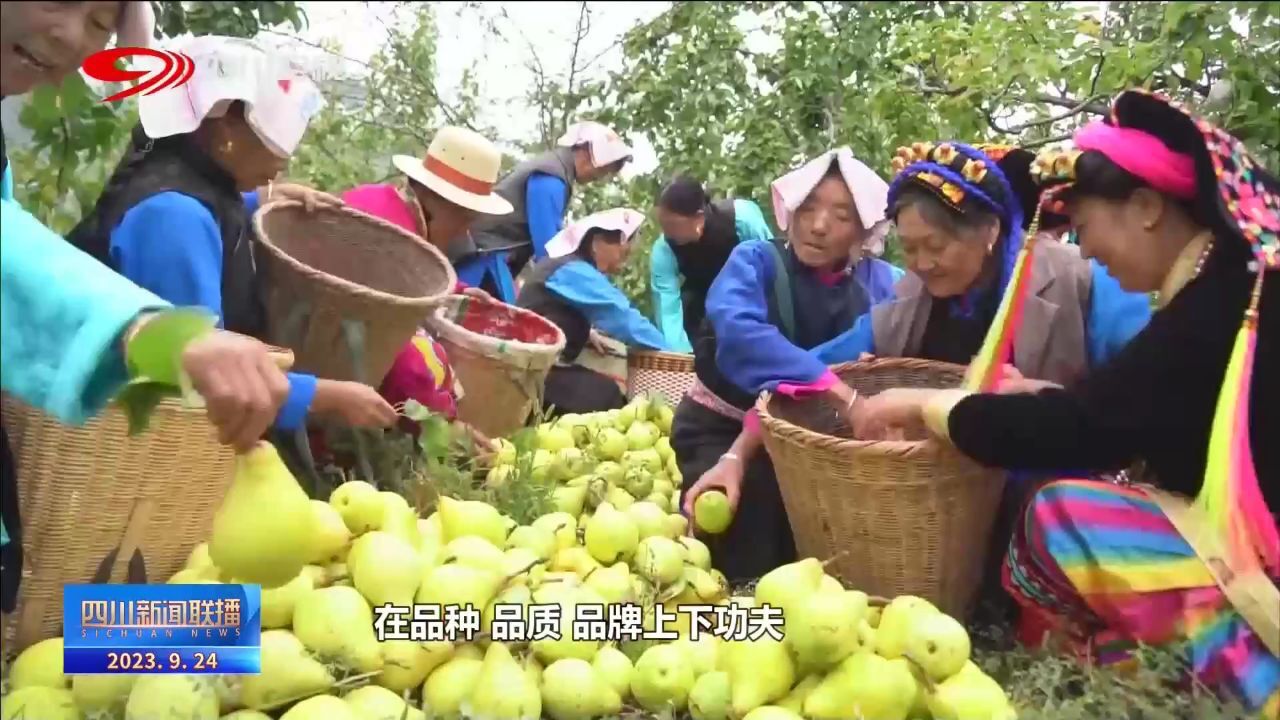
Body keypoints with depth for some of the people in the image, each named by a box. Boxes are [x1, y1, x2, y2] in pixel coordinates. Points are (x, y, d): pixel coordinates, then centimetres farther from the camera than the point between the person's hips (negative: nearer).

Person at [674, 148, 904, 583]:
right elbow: (740, 333, -37)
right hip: (720, 428, -2)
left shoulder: (881, 285, -9)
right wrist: (846, 398, -51)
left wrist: (739, 458, -34)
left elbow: (846, 364, -21)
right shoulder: (756, 261, -16)